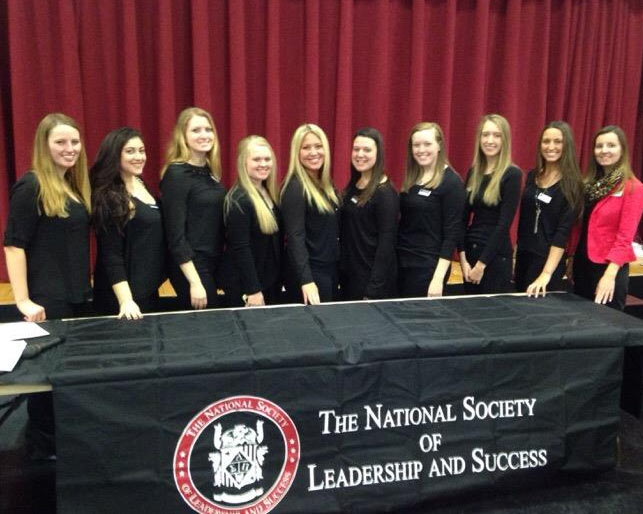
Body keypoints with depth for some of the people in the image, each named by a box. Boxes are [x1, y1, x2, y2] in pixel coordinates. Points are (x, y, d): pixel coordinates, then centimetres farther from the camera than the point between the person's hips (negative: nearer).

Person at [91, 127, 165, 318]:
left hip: (148, 290, 8)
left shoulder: (143, 186, 8)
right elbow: (111, 255, -18)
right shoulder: (109, 198, -15)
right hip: (125, 292, -8)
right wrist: (126, 301, -25)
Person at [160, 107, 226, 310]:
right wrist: (195, 283, -20)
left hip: (214, 263, 8)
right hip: (191, 266, -8)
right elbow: (175, 235, -18)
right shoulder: (176, 174, -15)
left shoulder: (210, 171, 8)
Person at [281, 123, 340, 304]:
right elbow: (295, 237, -23)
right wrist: (306, 280, -31)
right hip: (309, 273, -8)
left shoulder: (326, 184, 8)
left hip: (330, 269, 8)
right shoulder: (295, 187, -16)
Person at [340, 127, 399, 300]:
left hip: (373, 277, -7)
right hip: (349, 274, 7)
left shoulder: (385, 193, -14)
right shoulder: (353, 187, 8)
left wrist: (373, 290, -19)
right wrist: (342, 271, 6)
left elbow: (386, 243, -17)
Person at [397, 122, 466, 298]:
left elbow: (452, 233, -13)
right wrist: (394, 260, 5)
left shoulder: (451, 182, -10)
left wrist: (439, 277, -17)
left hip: (428, 268, -6)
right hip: (402, 263, 6)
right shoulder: (411, 179, 9)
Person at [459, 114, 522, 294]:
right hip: (470, 252, 5)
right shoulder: (473, 172, 7)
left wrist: (482, 263, -13)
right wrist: (463, 256, -3)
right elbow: (464, 218, 5)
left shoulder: (512, 174, -10)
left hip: (496, 256, -5)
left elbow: (504, 224, -14)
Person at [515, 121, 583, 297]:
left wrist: (547, 273, -24)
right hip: (523, 255, 5)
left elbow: (563, 231, -17)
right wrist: (515, 255, 8)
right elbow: (523, 219, 10)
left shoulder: (571, 183, -11)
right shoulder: (532, 176, 6)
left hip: (550, 259, -5)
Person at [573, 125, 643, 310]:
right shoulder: (590, 183, 10)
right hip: (582, 264, 6)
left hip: (610, 267, -6)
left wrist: (610, 274, -23)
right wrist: (572, 260, 9)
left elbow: (625, 237, -16)